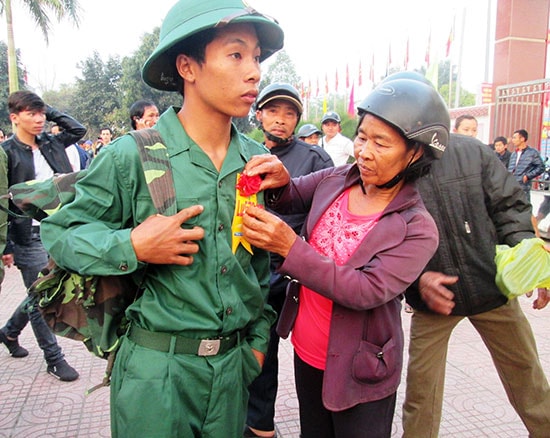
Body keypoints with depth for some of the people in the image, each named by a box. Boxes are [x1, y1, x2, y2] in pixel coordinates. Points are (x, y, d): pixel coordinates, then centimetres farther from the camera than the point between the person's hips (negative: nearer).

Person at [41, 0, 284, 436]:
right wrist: (132, 247, -21)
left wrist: (259, 338, 10)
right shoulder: (131, 156, -14)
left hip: (235, 366, 5)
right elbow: (60, 232, -4)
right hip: (157, 369, -4)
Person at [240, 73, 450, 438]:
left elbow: (367, 291, -29)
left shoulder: (418, 229, -19)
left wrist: (290, 247, -36)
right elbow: (292, 199, 9)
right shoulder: (334, 180, -5)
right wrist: (279, 182, -16)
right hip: (306, 355, 5)